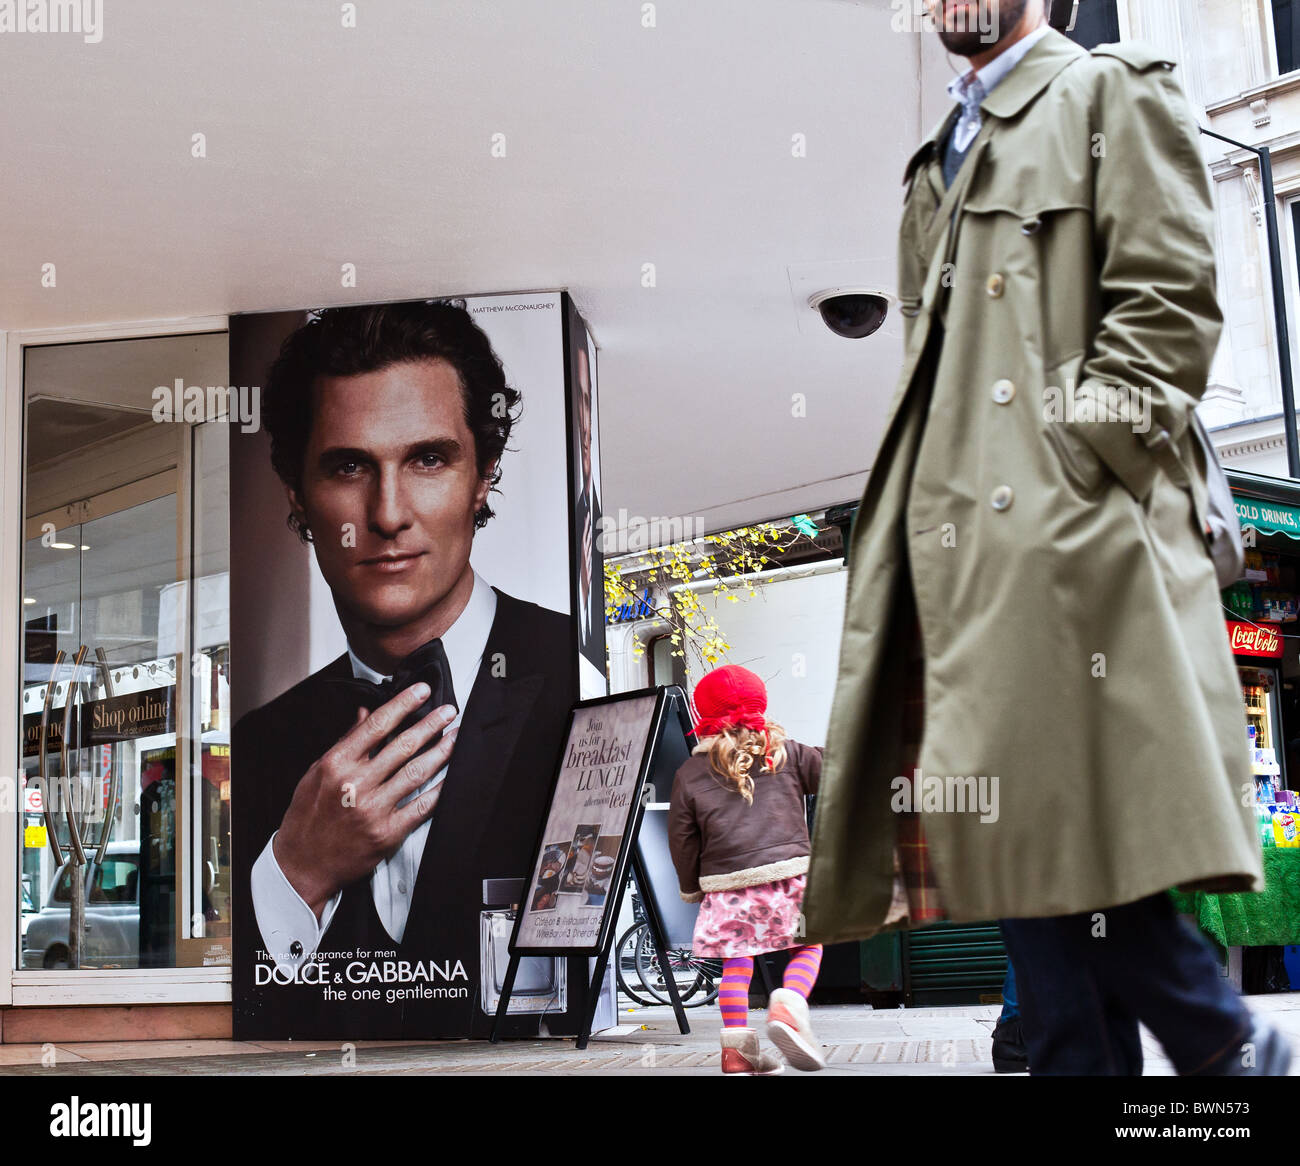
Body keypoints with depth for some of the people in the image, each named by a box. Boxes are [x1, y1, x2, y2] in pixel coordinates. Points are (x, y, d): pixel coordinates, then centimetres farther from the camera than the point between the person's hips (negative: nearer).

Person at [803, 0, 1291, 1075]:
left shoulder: (1111, 94, 6)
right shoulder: (944, 157, 27)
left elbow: (1168, 304, -7)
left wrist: (1073, 467, -16)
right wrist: (928, 497, 14)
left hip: (1064, 540, -7)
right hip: (966, 544, 8)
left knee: (1069, 836, -12)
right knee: (1028, 845, 4)